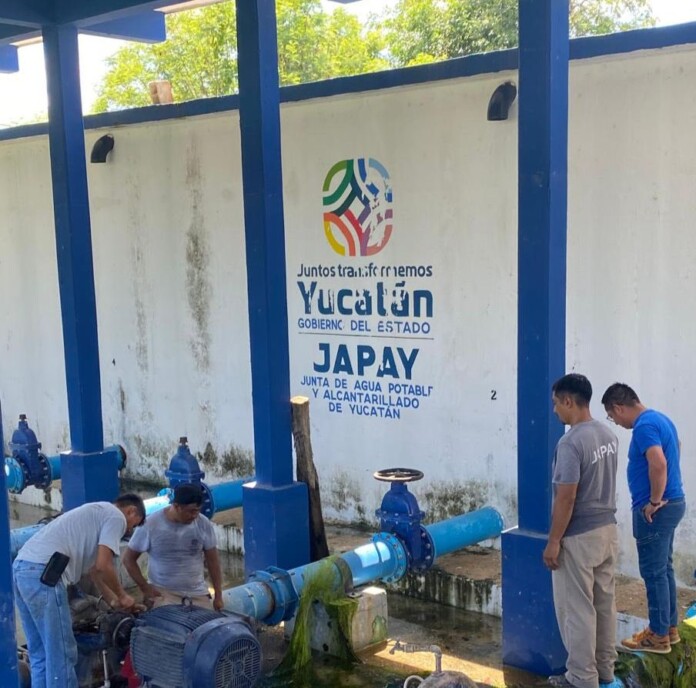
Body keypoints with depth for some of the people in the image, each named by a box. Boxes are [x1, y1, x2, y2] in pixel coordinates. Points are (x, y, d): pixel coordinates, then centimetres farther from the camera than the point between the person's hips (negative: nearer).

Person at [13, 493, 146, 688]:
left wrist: (114, 600, 47)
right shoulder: (116, 517, 3)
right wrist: (122, 596, 10)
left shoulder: (97, 513, 32)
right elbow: (103, 566, -7)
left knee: (41, 654, 17)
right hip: (43, 574, -10)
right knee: (61, 654, -1)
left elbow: (93, 568, 40)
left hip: (22, 568, 10)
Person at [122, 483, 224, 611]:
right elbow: (128, 559, -3)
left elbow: (213, 561, 2)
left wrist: (218, 596, 1)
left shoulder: (204, 524, -7)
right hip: (162, 590, -2)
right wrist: (145, 588, -9)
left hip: (197, 592, 3)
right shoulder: (151, 525, -14)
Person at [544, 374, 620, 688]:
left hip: (579, 538, -9)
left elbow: (566, 499, -22)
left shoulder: (571, 443, -23)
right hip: (608, 530, 9)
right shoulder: (609, 435, 5)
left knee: (577, 609, 2)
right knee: (605, 603, 17)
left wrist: (553, 542, -15)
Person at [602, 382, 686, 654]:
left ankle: (658, 636, 9)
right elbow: (675, 448, 30)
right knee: (664, 569, 18)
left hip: (656, 510, -10)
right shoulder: (660, 418, 11)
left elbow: (658, 463, -35)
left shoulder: (644, 427, -21)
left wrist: (654, 501, -23)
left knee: (653, 572, 0)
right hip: (672, 503, 10)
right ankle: (669, 627, 27)